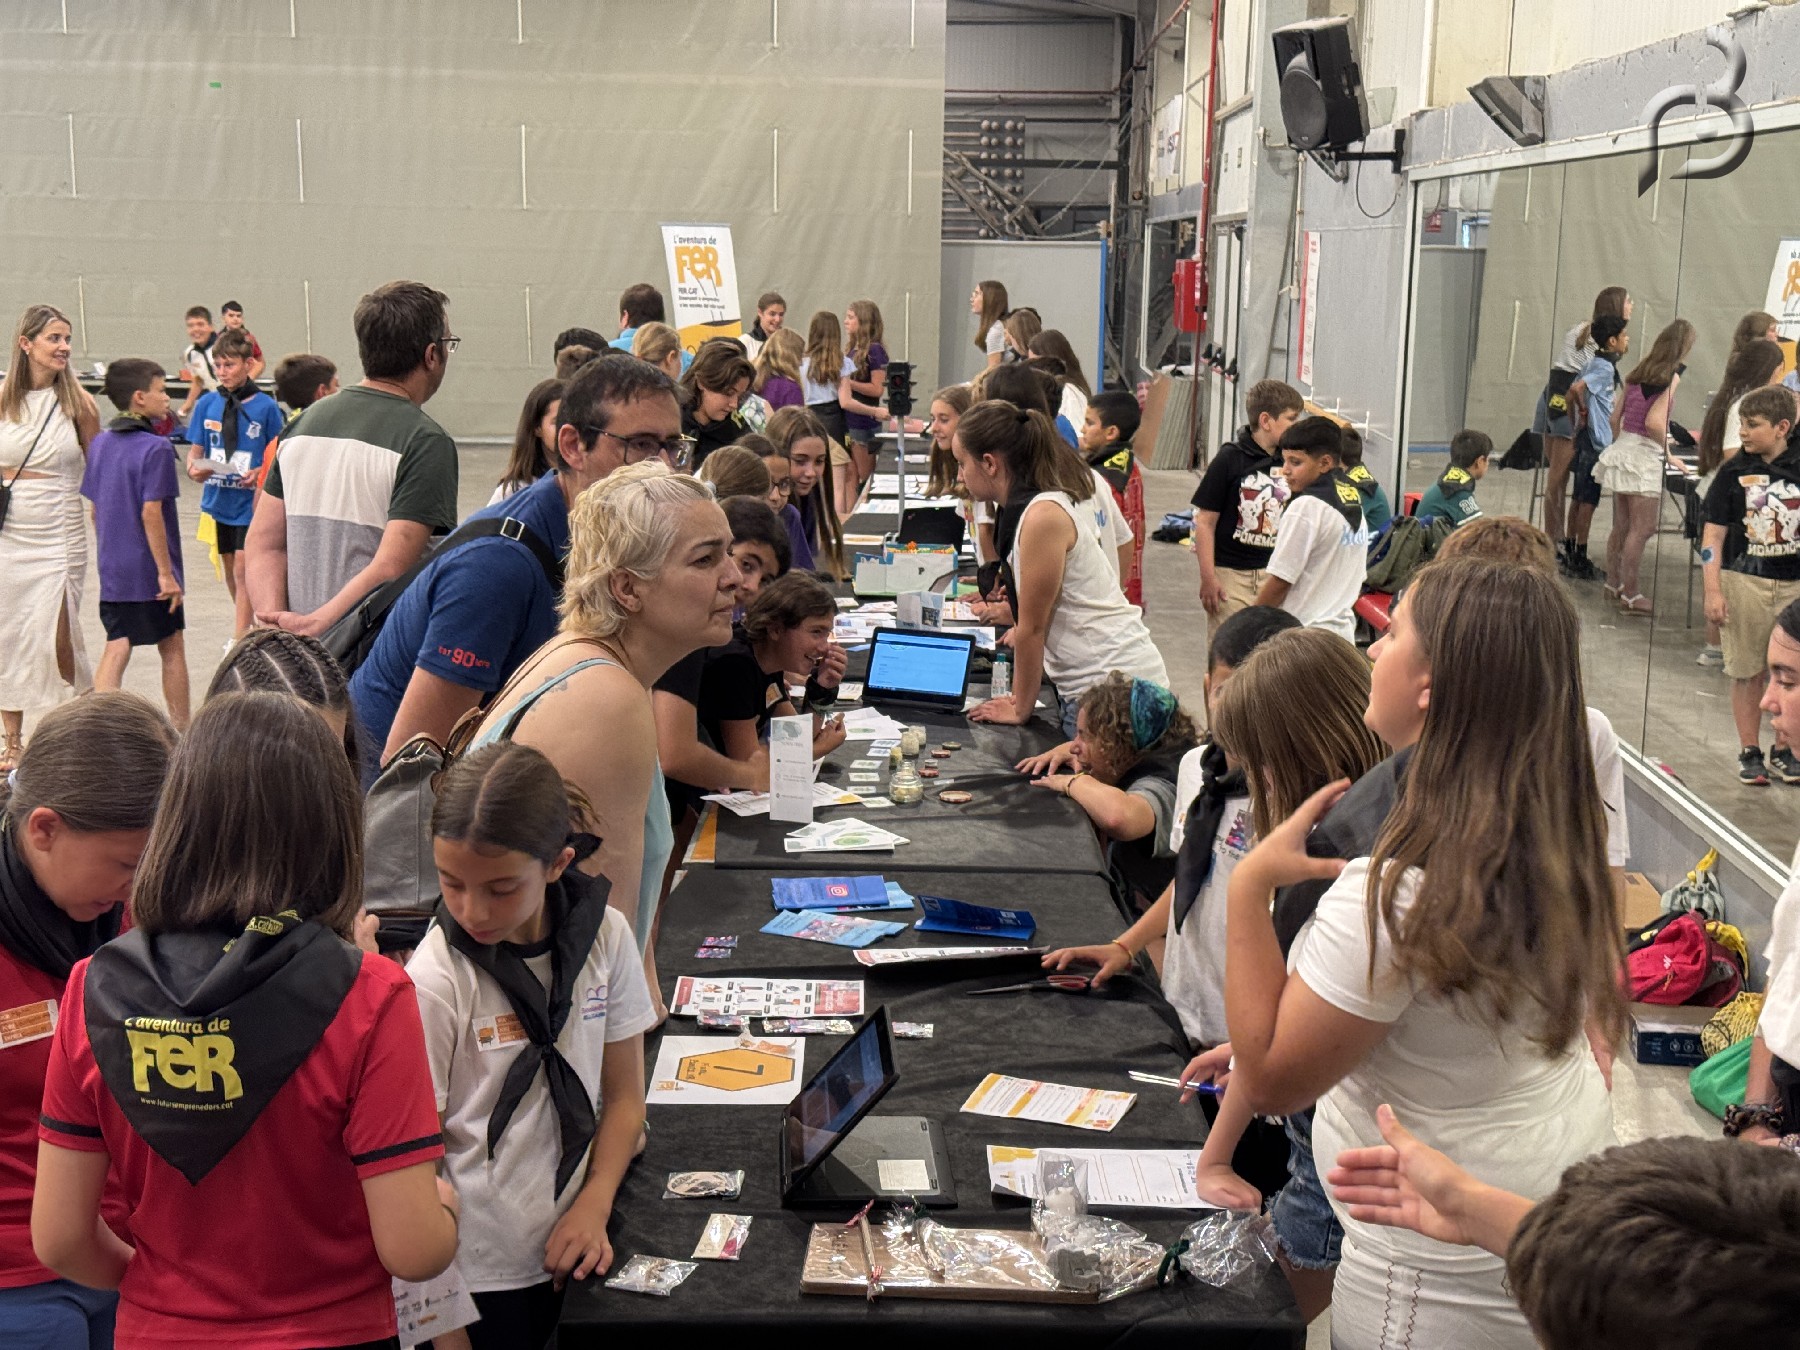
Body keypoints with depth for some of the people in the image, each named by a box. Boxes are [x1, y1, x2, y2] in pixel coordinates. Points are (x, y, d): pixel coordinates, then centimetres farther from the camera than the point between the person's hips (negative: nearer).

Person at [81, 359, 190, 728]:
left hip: (112, 569, 5)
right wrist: (167, 572, -16)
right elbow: (151, 513, -19)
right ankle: (181, 732, 19)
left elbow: (95, 508, 11)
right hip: (150, 570, -5)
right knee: (171, 649, 9)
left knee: (115, 650, 5)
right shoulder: (156, 448, -15)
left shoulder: (100, 443, 7)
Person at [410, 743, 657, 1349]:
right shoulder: (435, 981, -18)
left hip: (564, 1249, 4)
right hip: (479, 1264, -4)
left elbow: (623, 1095, 5)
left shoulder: (604, 936, -6)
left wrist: (593, 1207, -8)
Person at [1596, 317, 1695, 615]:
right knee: (1642, 529, -4)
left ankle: (1613, 584, 23)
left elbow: (1616, 415, 15)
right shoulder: (1671, 376, -11)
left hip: (1621, 448, 8)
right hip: (1644, 456, -8)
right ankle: (1630, 596, -3)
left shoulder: (1638, 372, 11)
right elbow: (1654, 421, -20)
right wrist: (1668, 456, -9)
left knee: (1621, 526, 15)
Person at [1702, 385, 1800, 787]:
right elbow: (1713, 534, -2)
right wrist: (1713, 591, -8)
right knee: (1748, 673, 6)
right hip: (1744, 583, -1)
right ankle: (1749, 752, 17)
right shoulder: (1734, 472, -3)